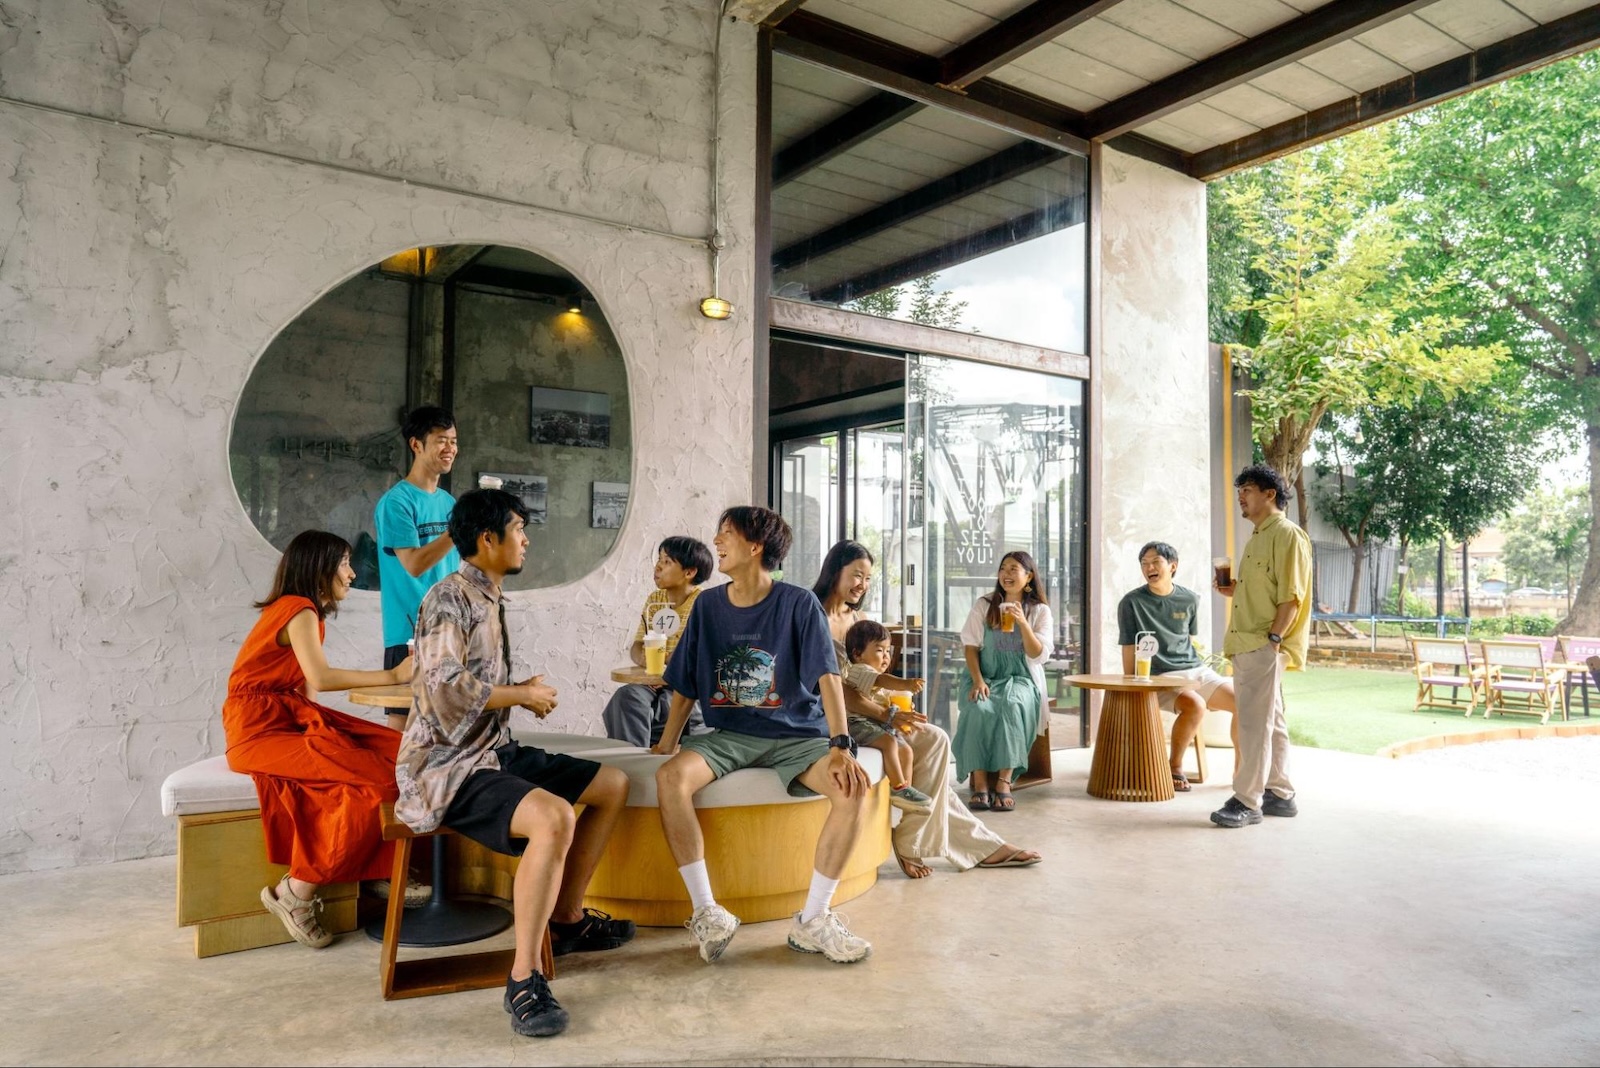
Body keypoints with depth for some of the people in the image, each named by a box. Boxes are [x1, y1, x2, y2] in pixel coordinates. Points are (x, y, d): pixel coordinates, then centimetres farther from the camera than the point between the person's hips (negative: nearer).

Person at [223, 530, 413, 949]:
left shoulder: (306, 611, 18)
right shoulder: (298, 610, -11)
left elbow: (306, 686, 8)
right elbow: (320, 678, -26)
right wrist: (392, 676, -21)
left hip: (290, 718, 9)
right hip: (262, 728, -9)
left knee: (395, 753, -7)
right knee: (373, 780, -23)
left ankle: (382, 873, -5)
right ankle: (296, 893, -13)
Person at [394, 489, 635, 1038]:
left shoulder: (489, 600, 15)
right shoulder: (450, 597, -15)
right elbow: (444, 688, -27)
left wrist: (523, 690, 7)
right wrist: (524, 694, -14)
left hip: (493, 752, 10)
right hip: (447, 767, -10)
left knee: (613, 786, 10)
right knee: (554, 817, -34)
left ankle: (567, 919, 20)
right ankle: (524, 977, -23)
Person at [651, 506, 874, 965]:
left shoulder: (799, 604, -6)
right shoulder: (708, 605, 6)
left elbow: (827, 677, -14)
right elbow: (686, 685, 12)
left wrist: (841, 745, -26)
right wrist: (667, 744, 6)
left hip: (797, 735, -2)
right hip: (729, 735, 3)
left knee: (853, 787, -29)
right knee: (670, 777, -27)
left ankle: (812, 920, -14)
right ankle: (707, 913, -17)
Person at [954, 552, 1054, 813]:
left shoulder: (1040, 611, 7)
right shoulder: (984, 605, 9)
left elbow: (1038, 655, -3)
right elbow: (970, 645, 3)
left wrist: (1023, 622, -16)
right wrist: (977, 680, -12)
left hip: (1021, 680, -1)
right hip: (986, 678, 1)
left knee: (1012, 705, -36)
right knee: (979, 708, -33)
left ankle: (1004, 783, -37)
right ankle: (980, 784, -33)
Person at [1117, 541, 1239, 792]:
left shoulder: (1190, 599, 7)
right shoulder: (1131, 602, -4)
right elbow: (1129, 653, -2)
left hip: (1196, 670, 5)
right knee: (1195, 705, -33)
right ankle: (1175, 767, -12)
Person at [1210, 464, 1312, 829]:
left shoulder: (1287, 535, -9)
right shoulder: (1258, 537, 20)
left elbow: (1291, 595, -16)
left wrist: (1273, 638, -21)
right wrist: (1233, 590, 9)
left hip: (1264, 647, -10)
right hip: (1247, 645, 10)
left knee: (1254, 724, -8)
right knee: (1271, 723, 14)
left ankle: (1247, 802, -5)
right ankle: (1280, 795, 22)